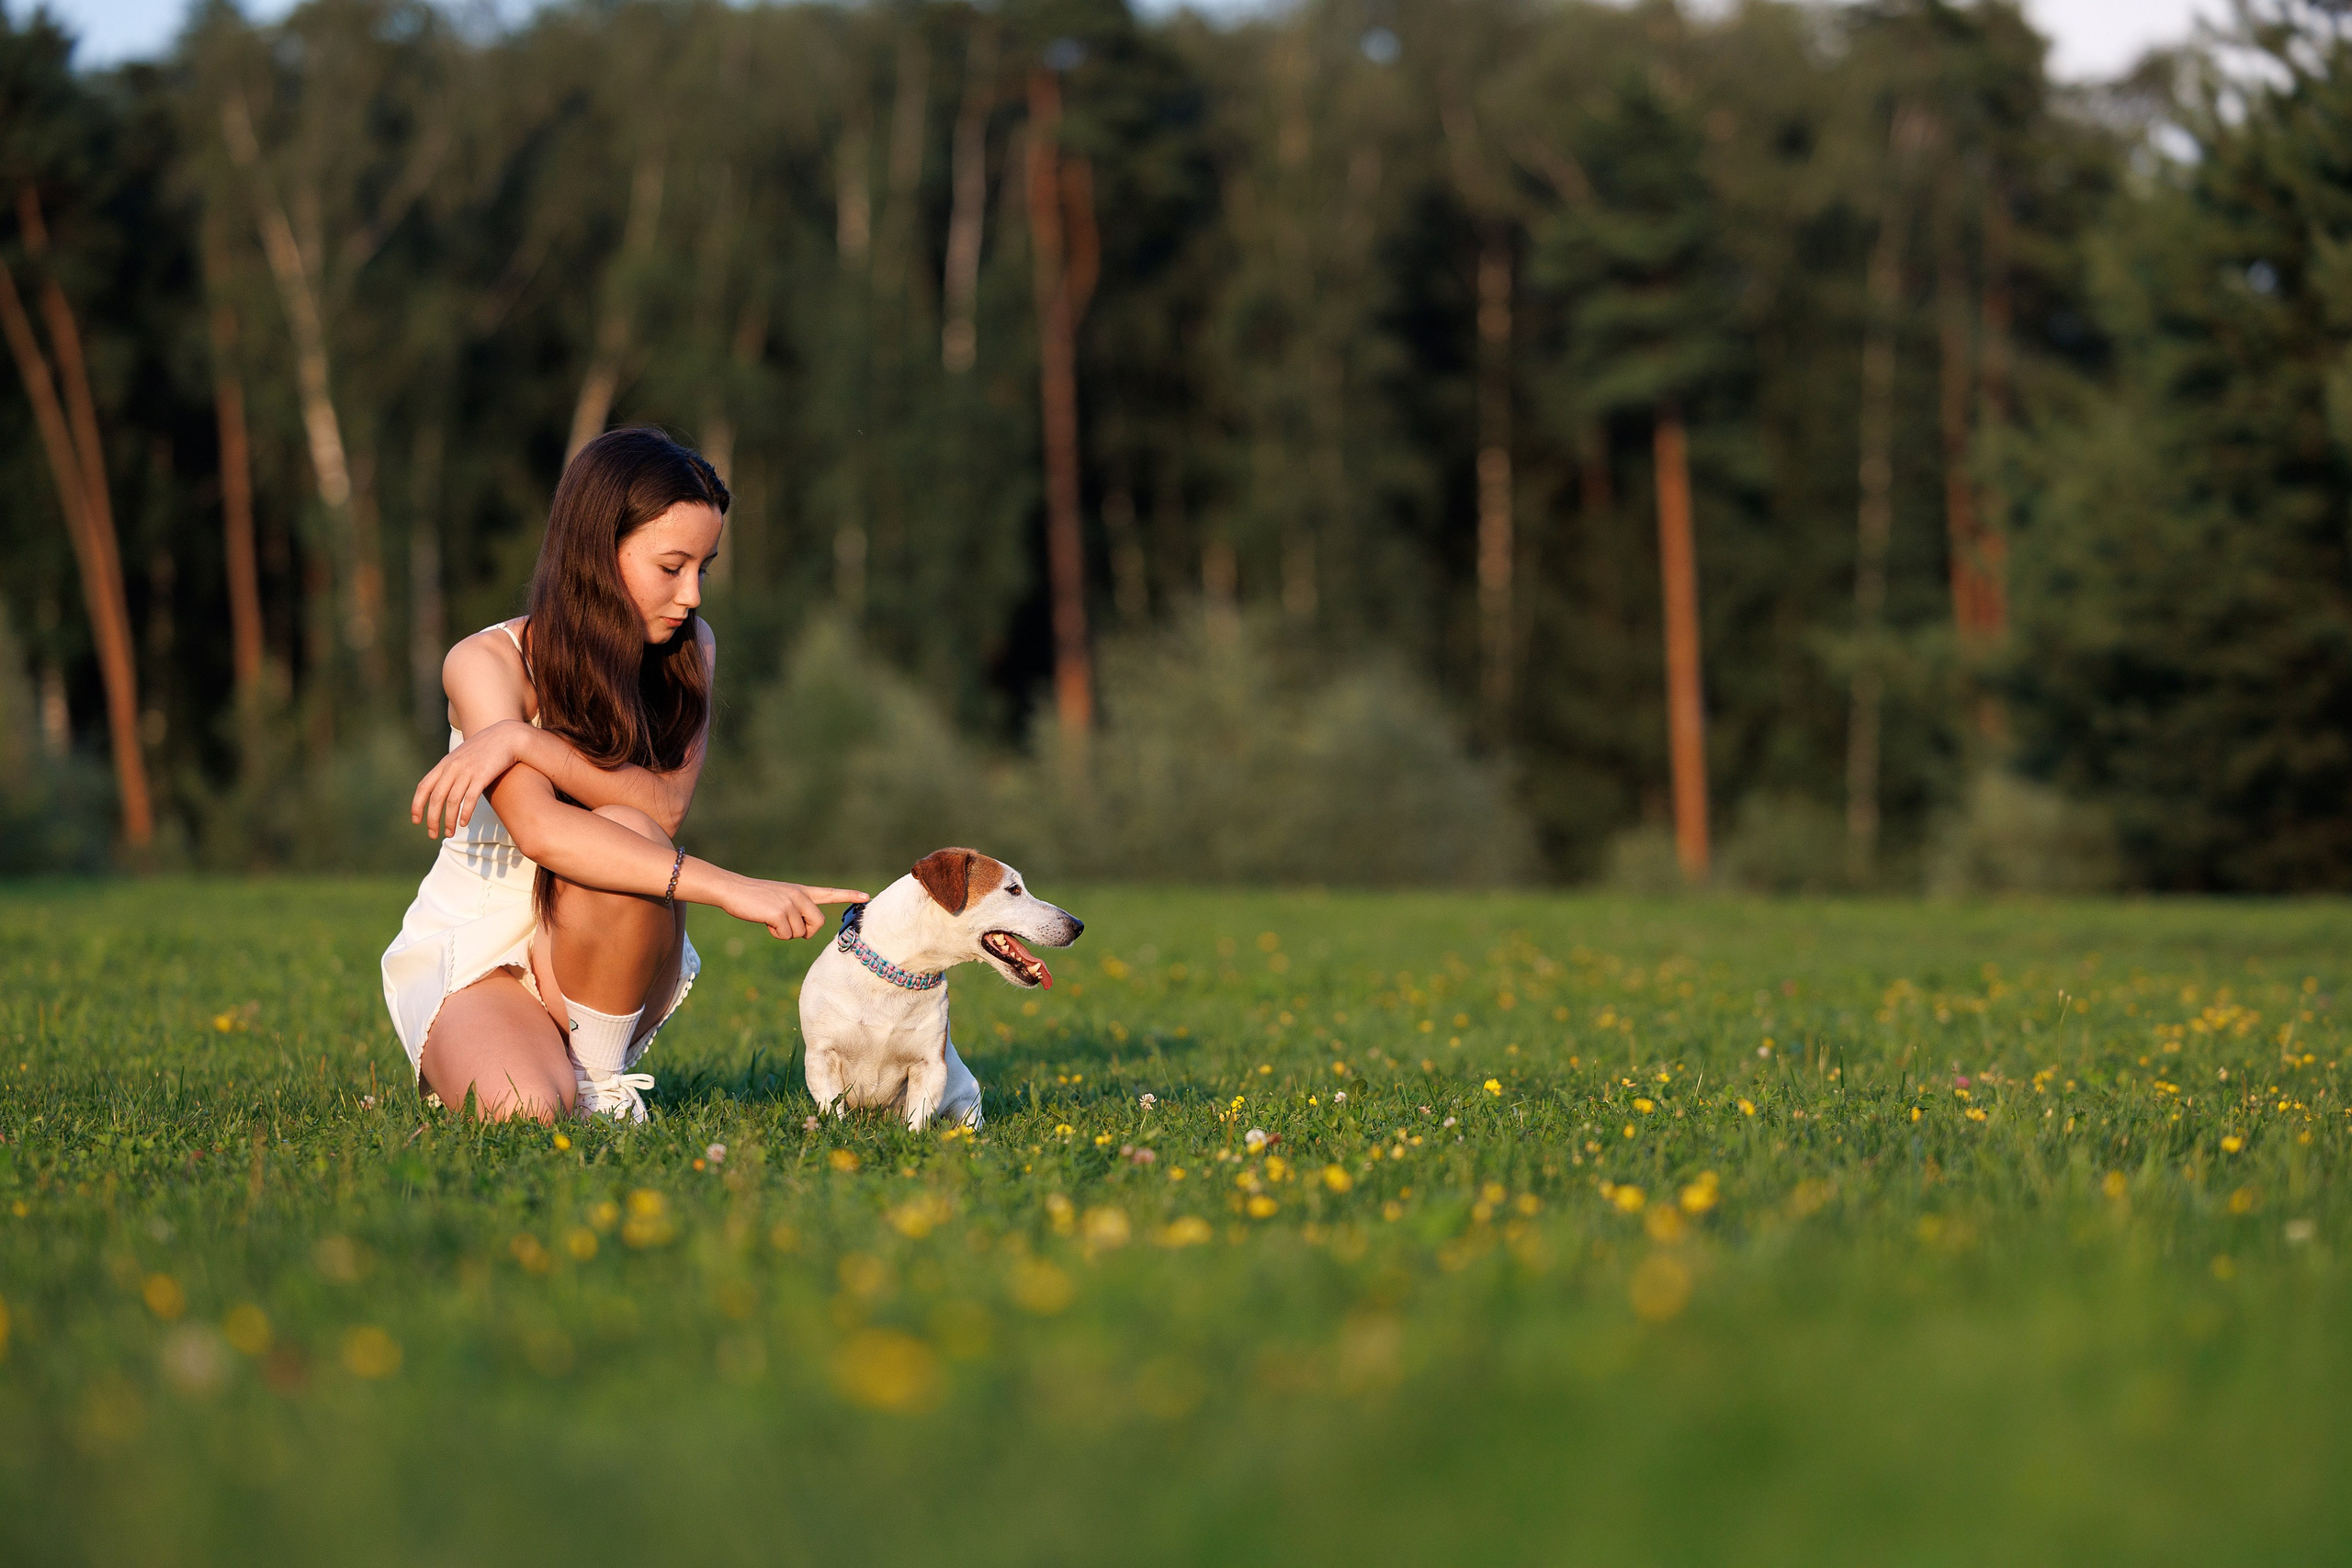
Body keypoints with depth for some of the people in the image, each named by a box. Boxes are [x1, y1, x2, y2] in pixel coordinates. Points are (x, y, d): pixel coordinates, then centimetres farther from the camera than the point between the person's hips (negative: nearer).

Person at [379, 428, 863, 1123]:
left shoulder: (689, 652, -2)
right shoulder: (488, 663, -16)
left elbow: (667, 806, -19)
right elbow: (540, 830, -32)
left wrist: (525, 740, -33)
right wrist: (731, 889, -38)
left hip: (604, 970, 4)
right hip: (474, 957, -3)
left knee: (624, 831, -30)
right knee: (522, 1111, -34)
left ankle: (599, 1076, -10)